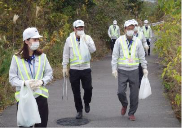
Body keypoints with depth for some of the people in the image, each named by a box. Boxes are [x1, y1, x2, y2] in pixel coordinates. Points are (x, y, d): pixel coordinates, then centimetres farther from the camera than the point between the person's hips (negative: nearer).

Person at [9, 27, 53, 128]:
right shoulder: (16, 58, -5)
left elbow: (49, 74, 6)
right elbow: (12, 78, -4)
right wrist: (24, 83, -21)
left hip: (40, 97, 2)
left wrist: (42, 81, -13)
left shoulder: (42, 56, 2)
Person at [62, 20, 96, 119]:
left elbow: (93, 50, -14)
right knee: (76, 92, 7)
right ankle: (79, 110, 22)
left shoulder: (87, 38, 0)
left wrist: (85, 40, -22)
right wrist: (65, 67, 3)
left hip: (86, 68, 0)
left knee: (88, 88, -3)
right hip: (74, 69, 0)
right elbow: (66, 55, 5)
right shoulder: (69, 39, 0)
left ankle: (87, 103, 28)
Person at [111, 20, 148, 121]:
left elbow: (142, 56, 6)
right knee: (121, 92, -8)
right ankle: (124, 105, 24)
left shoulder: (137, 41, 0)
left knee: (134, 94, 2)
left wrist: (145, 68, 0)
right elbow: (115, 56, -2)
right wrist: (114, 69, -9)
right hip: (122, 71, -1)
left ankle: (132, 113, 19)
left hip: (134, 71, 1)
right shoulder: (119, 40, -4)